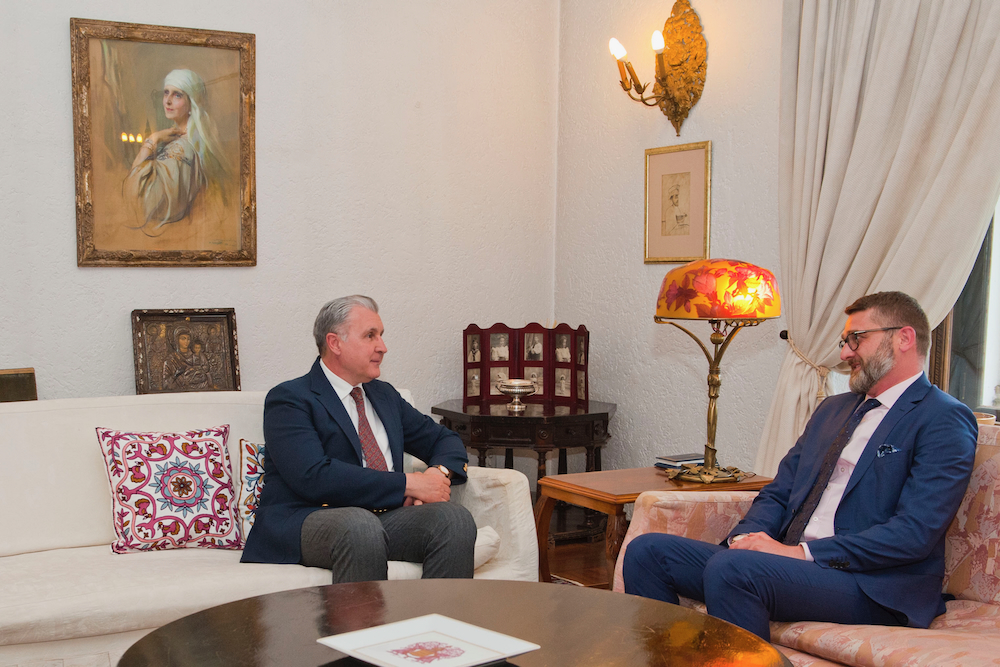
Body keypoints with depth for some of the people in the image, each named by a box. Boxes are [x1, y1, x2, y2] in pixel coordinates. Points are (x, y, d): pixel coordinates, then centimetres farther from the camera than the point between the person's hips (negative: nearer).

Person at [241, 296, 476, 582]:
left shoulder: (385, 395, 22)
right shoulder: (289, 399, 0)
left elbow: (445, 439, 27)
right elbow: (313, 476, -15)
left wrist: (439, 473, 1)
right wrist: (407, 483, -16)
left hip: (384, 517, 6)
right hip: (306, 521, -6)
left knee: (454, 517, -23)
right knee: (360, 526, -39)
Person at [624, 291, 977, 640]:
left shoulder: (945, 421, -4)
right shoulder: (832, 409, 22)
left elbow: (915, 533, -16)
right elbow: (778, 493, 19)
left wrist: (801, 553, -19)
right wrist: (746, 538, -4)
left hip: (873, 587, -8)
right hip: (789, 561, 8)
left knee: (730, 568, -33)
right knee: (647, 551, -7)